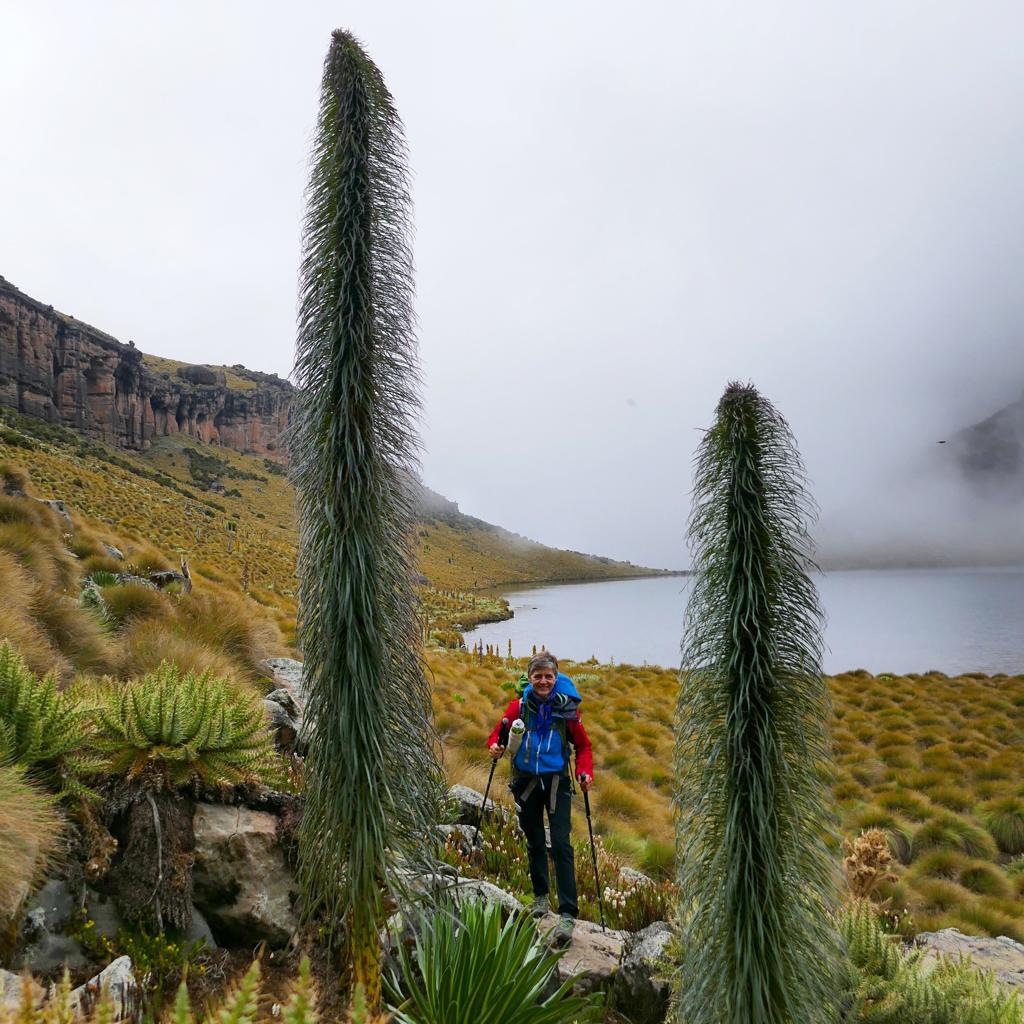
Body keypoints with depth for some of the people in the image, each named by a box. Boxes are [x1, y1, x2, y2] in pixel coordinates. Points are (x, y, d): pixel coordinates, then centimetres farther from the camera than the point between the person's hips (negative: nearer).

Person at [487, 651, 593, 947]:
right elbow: (499, 733, 4)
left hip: (556, 781, -2)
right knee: (534, 842, 17)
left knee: (561, 845, -10)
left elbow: (583, 746, -1)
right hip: (525, 781, 2)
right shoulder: (519, 706, -4)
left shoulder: (566, 708, -8)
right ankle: (541, 894, 38)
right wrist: (495, 747, -18)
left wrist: (585, 772, -17)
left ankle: (567, 913, -3)